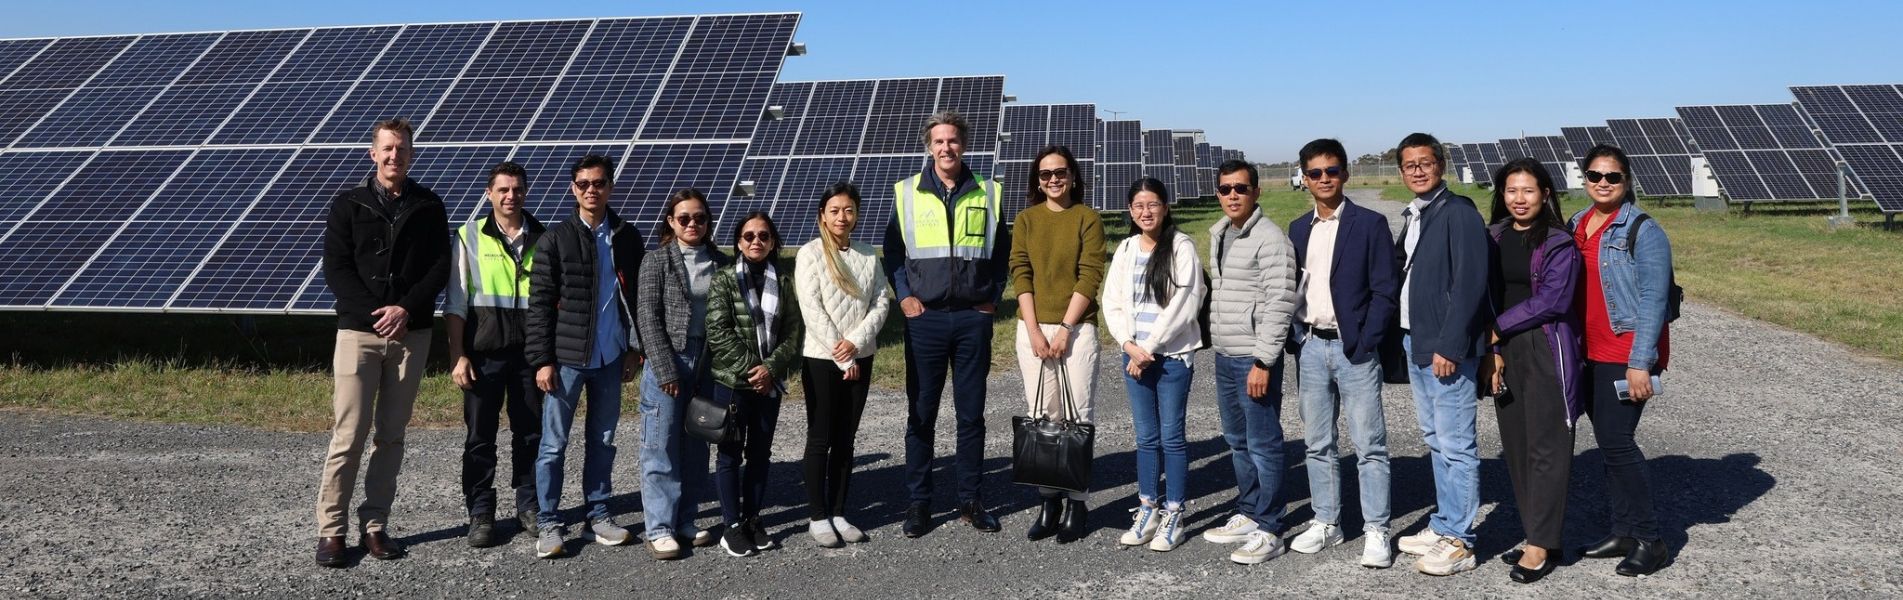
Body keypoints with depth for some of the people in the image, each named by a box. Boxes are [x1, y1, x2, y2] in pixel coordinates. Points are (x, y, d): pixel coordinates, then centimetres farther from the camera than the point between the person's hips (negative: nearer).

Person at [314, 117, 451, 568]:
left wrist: (406, 308, -12)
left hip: (411, 334, 2)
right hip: (359, 331, -2)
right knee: (349, 435, -4)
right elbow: (336, 269, -2)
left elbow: (440, 268, 3)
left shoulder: (429, 207, 8)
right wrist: (376, 313, -13)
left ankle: (375, 525, 14)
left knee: (391, 434, 6)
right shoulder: (348, 205, 5)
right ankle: (331, 529, 5)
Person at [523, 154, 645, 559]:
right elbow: (539, 304, -4)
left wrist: (635, 349, 7)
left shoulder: (627, 238, 6)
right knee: (554, 443, 2)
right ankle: (548, 523, 11)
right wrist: (543, 360, -9)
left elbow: (638, 297, 10)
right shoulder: (555, 240, -3)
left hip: (610, 358, 3)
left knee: (602, 440, 12)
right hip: (566, 357, -3)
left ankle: (599, 514, 22)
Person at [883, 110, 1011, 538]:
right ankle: (919, 502, 13)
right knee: (921, 413, 4)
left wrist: (994, 295, 4)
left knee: (971, 413, 7)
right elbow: (892, 250, 9)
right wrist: (903, 295, -2)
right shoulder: (907, 193, 4)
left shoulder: (987, 194, 6)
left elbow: (1003, 249, 14)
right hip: (925, 317, -1)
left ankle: (970, 500, 17)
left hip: (973, 318, 1)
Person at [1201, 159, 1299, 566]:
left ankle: (1268, 531, 6)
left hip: (1255, 359, -9)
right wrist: (1216, 343, 17)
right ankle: (1247, 514, 30)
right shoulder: (1218, 234, 13)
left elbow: (1279, 304, -18)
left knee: (1263, 445, -2)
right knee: (1237, 441, 17)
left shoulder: (1270, 239, -14)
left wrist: (1263, 361, -20)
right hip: (1225, 356, 9)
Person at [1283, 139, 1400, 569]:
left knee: (1369, 445, -2)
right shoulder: (1298, 229, 11)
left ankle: (1376, 532, 5)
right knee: (1317, 444, 11)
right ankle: (1325, 523, 21)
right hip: (1310, 347, 5)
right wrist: (1293, 340, 3)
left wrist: (1365, 342, -14)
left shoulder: (1369, 224, -3)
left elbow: (1385, 289, -7)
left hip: (1354, 348, -5)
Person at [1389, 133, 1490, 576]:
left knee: (1456, 446, -4)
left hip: (1446, 347, -9)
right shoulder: (1413, 216, 15)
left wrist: (1448, 346, -20)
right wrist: (1408, 339, 9)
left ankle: (1458, 543, 2)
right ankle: (1443, 526, 25)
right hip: (1415, 342, 9)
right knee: (1435, 441, 16)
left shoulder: (1458, 212, -12)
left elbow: (1469, 284, -18)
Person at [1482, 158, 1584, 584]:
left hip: (1547, 352, -6)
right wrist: (1492, 349, -3)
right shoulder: (1493, 238, 9)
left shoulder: (1559, 243, -7)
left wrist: (1498, 329, -9)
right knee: (1516, 447, 8)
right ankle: (1538, 536, 18)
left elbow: (1551, 300, -14)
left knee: (1545, 447, -2)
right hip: (1504, 352, 6)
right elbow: (1487, 296, 8)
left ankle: (1540, 545, 2)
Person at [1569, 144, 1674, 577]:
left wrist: (1640, 363, -19)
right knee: (1608, 443, 11)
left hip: (1628, 355, -7)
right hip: (1589, 352, 7)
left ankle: (1648, 540, 2)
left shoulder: (1642, 230, -10)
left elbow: (1654, 299, -14)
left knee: (1616, 442, -9)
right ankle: (1623, 532, 20)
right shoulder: (1577, 225, 10)